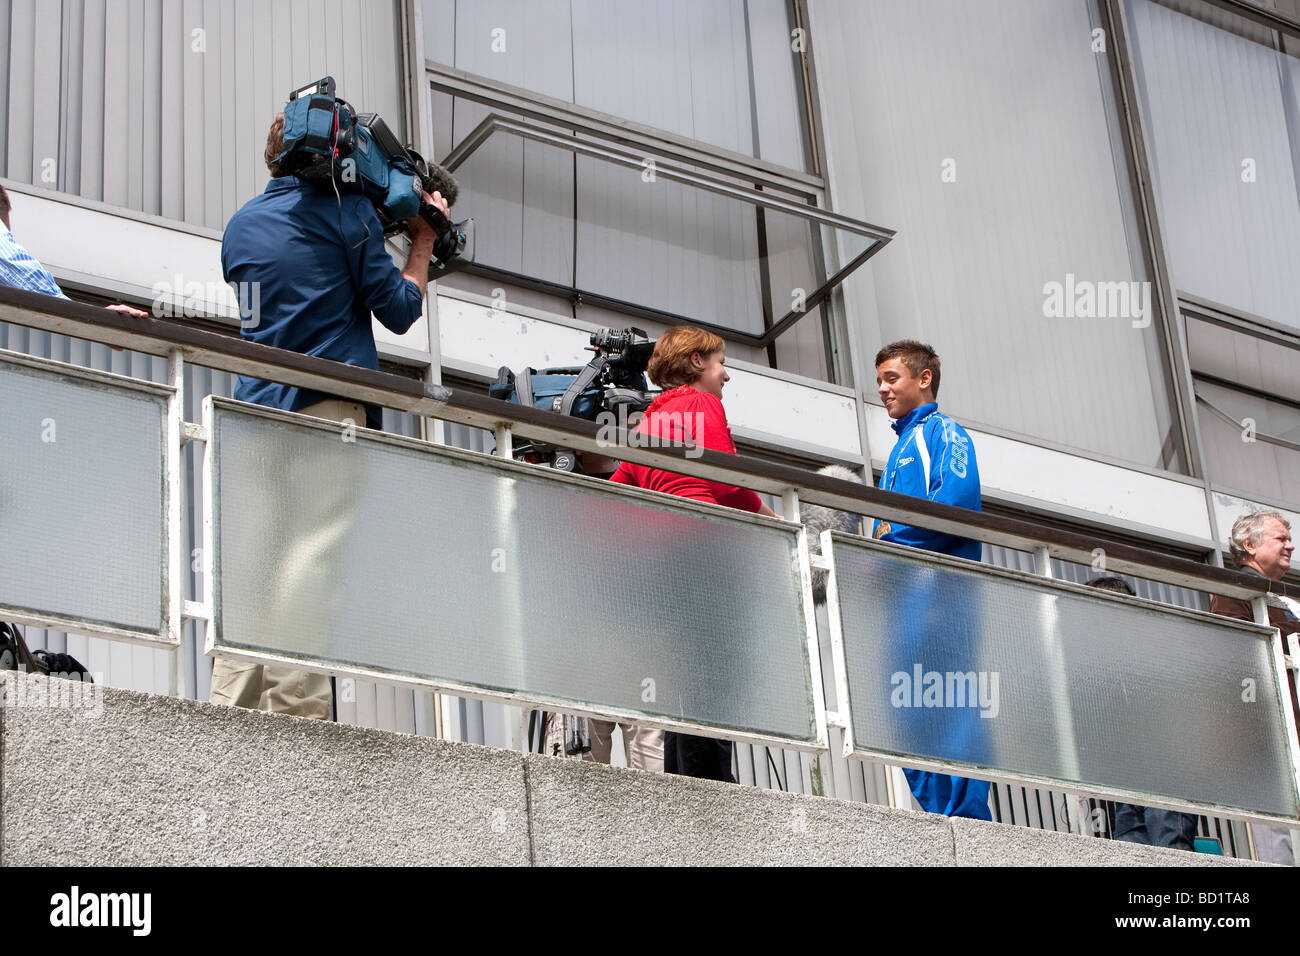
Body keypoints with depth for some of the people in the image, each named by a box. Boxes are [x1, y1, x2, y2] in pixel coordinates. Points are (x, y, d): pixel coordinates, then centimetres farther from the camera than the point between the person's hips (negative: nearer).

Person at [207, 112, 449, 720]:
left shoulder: (240, 224, 19)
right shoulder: (344, 209, 0)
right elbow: (399, 309, 1)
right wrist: (423, 242, 16)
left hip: (255, 405, 6)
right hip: (326, 403, -6)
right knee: (312, 554, -11)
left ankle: (228, 707, -2)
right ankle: (295, 710, -17)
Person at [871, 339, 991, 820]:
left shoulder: (942, 432, 3)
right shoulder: (900, 449, 30)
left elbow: (959, 497, -14)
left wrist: (893, 539, -11)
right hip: (902, 597, 9)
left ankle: (968, 816, -18)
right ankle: (940, 821, 0)